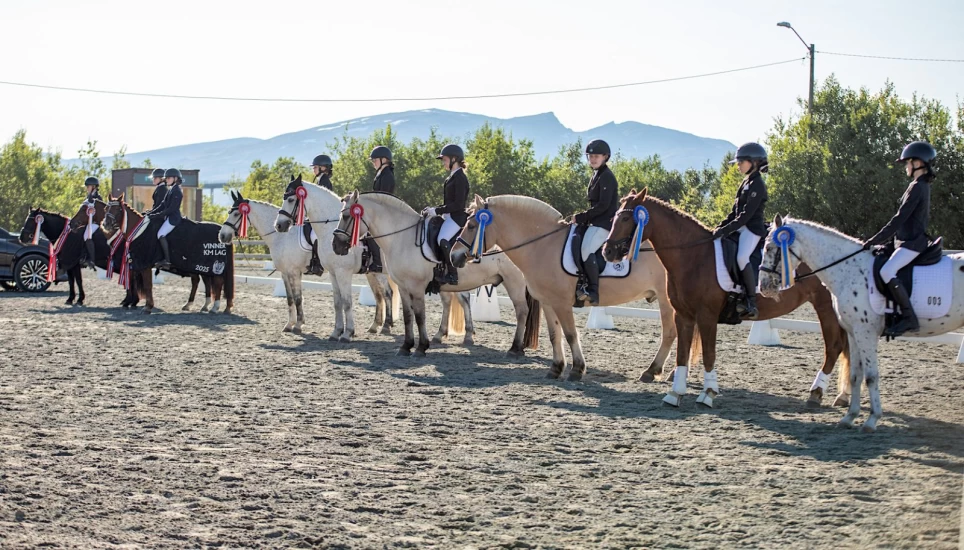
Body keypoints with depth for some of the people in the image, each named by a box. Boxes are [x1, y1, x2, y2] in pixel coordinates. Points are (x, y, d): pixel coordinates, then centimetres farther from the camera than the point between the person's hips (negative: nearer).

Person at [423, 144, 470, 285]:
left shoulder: (460, 178, -13)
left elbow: (458, 204, -20)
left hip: (458, 216, -11)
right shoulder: (451, 177, 17)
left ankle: (453, 275, -22)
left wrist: (437, 211, -19)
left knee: (443, 239, -29)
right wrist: (434, 209, 7)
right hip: (449, 216, 11)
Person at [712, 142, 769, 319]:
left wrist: (727, 229, -22)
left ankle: (752, 303, -28)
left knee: (742, 257, -30)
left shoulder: (757, 185, -12)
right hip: (741, 227, 11)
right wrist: (721, 226, 7)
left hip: (752, 228, -11)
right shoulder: (746, 182, 17)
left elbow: (746, 214, -19)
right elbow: (736, 210, 19)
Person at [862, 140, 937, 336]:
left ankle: (909, 318, -28)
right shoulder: (922, 186, 17)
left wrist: (875, 240, -15)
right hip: (910, 241, 11)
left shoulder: (917, 188, -14)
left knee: (887, 272, -30)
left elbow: (899, 219, -18)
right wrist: (882, 239, 20)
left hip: (912, 243, -11)